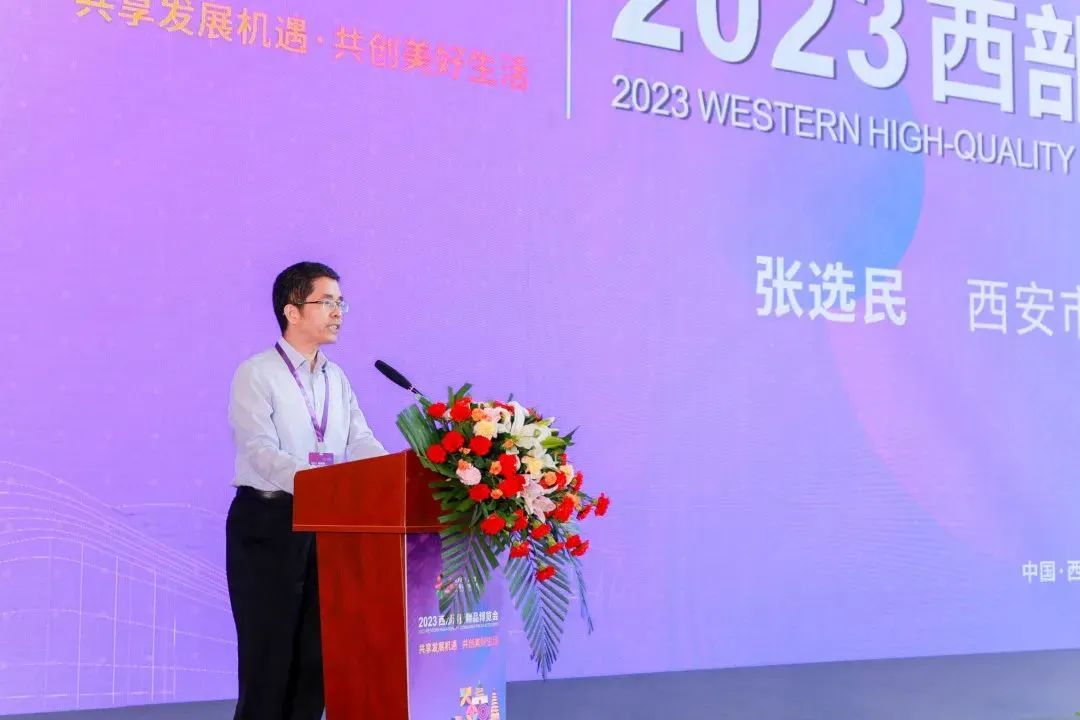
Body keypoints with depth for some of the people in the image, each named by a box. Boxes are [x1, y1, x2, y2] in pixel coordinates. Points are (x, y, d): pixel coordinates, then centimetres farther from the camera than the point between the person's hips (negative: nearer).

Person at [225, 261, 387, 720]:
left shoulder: (337, 379, 12)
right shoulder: (256, 374, -8)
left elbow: (362, 443, 2)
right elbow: (261, 451, -20)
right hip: (268, 525, -6)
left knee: (314, 656, 10)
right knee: (268, 655, 0)